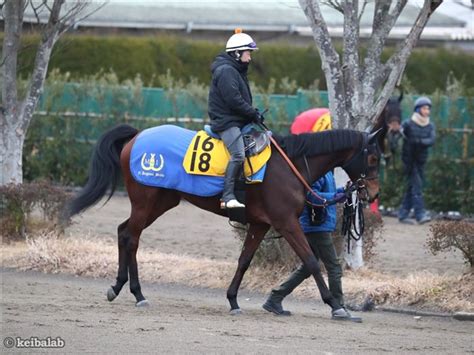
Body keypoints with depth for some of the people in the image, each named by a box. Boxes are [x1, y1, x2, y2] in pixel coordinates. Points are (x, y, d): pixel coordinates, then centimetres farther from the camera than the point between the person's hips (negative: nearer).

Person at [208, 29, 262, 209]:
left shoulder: (236, 70, 22)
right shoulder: (226, 71, -12)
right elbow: (234, 100, -20)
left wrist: (253, 113, 8)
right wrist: (253, 113, -14)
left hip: (237, 121, 11)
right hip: (227, 121, -11)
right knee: (238, 155, -26)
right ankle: (228, 197, -31)